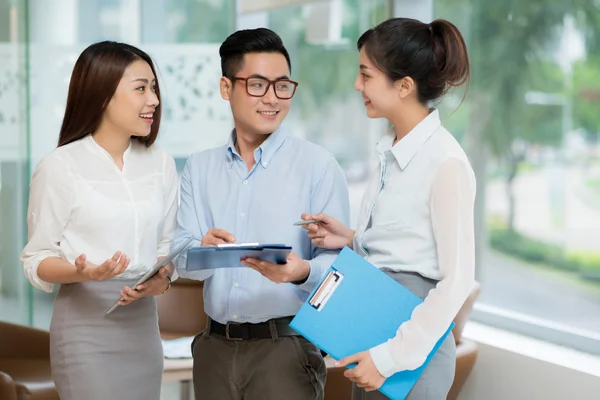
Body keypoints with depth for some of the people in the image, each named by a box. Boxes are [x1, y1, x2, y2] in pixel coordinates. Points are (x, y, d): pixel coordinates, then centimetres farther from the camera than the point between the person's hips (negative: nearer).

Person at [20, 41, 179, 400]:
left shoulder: (161, 163, 7)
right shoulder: (61, 166, -7)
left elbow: (166, 244, 11)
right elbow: (37, 259, -5)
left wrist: (162, 278, -10)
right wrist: (82, 272, -24)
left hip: (144, 323, 5)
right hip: (87, 324, -5)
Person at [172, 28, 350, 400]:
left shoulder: (319, 165, -6)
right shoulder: (199, 168, 8)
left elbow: (337, 261, -9)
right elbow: (181, 257, 0)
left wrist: (302, 271, -30)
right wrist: (204, 251, -22)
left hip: (286, 348, -4)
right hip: (215, 348, 4)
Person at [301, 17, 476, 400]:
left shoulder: (445, 163, -17)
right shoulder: (392, 151, 7)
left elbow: (458, 280, -18)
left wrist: (392, 357, -19)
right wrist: (351, 239, 1)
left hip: (412, 348, -8)